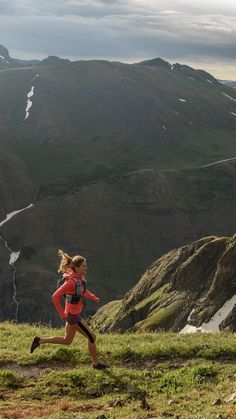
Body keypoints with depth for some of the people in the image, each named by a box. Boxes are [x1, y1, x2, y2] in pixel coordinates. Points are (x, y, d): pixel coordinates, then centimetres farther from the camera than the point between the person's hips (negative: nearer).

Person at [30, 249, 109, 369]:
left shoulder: (81, 277, 0)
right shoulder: (71, 282, -26)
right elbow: (55, 296, -24)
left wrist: (93, 297, 8)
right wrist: (62, 314, -20)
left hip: (75, 313, 9)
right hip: (73, 316, -9)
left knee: (67, 341, 21)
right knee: (91, 336, 1)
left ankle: (39, 341, 26)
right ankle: (96, 363, 18)